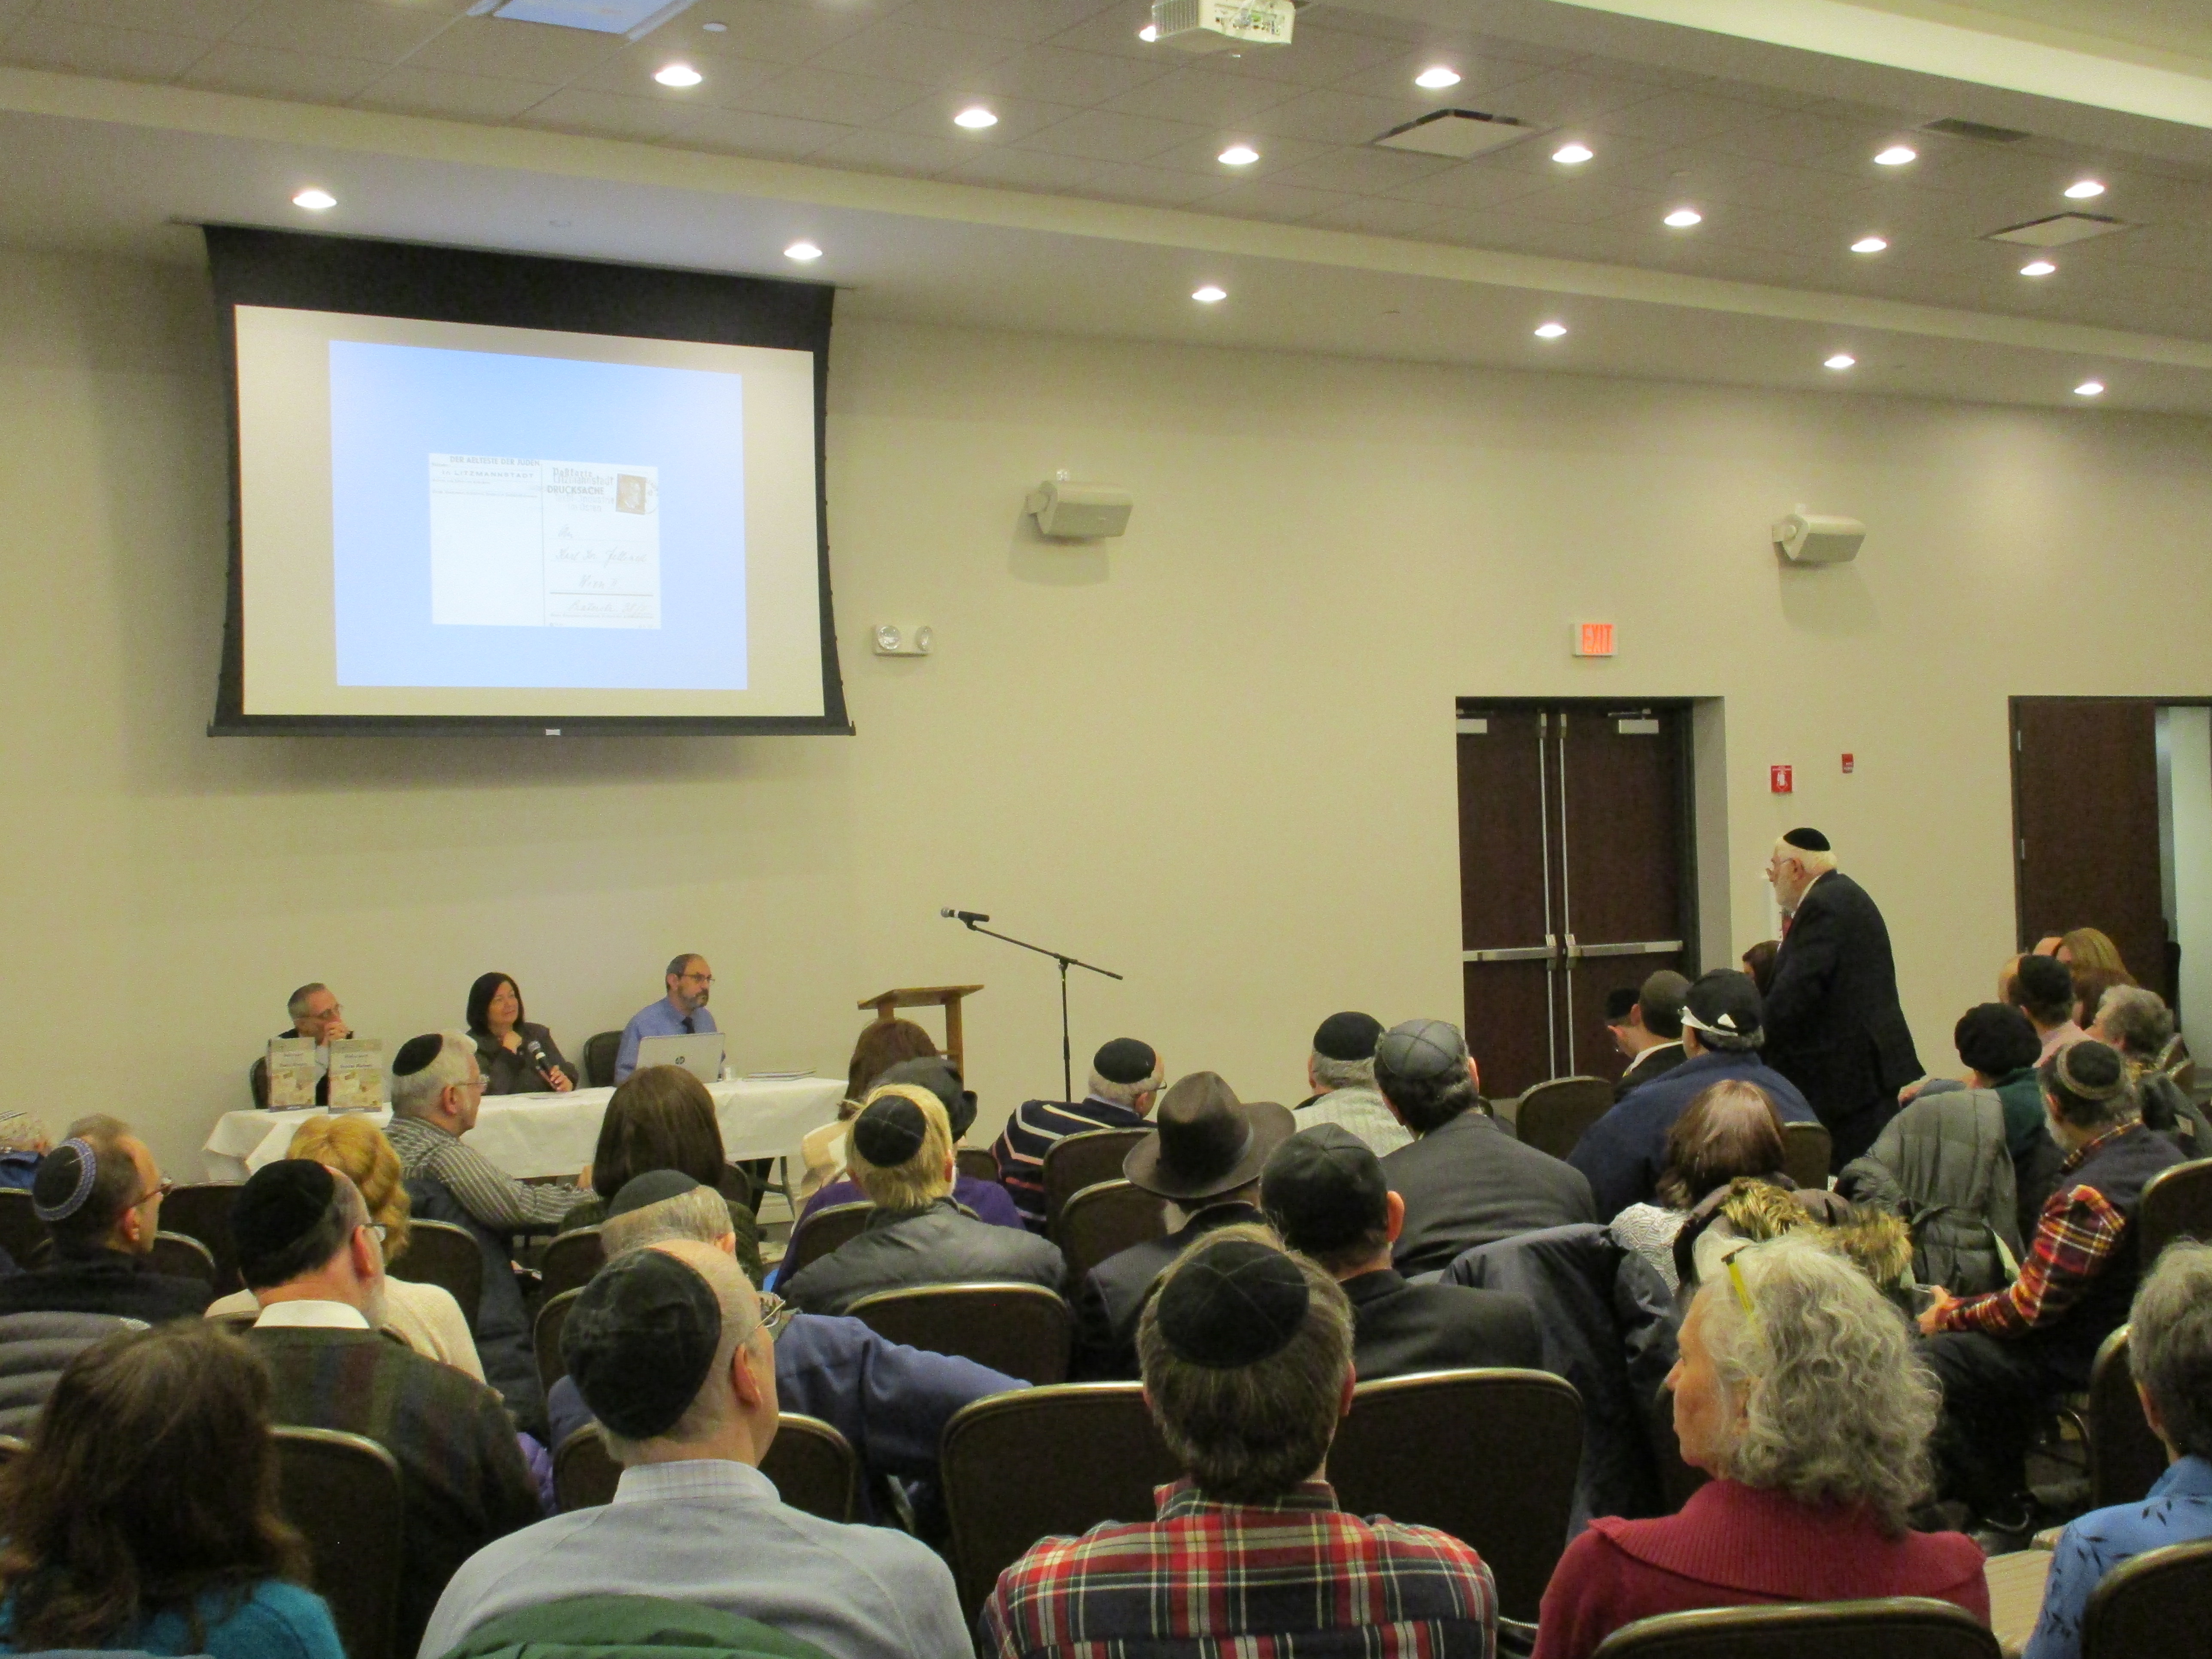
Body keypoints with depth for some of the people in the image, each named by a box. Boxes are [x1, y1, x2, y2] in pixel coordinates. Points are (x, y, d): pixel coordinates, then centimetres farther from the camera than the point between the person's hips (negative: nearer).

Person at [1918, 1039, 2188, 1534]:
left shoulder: (2092, 1194, -29)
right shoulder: (2163, 1153, 1)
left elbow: (2028, 1307, -23)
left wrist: (1952, 1315, -4)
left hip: (2088, 1357, -10)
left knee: (1936, 1354, -6)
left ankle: (1999, 1504, 12)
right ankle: (2004, 1485, 30)